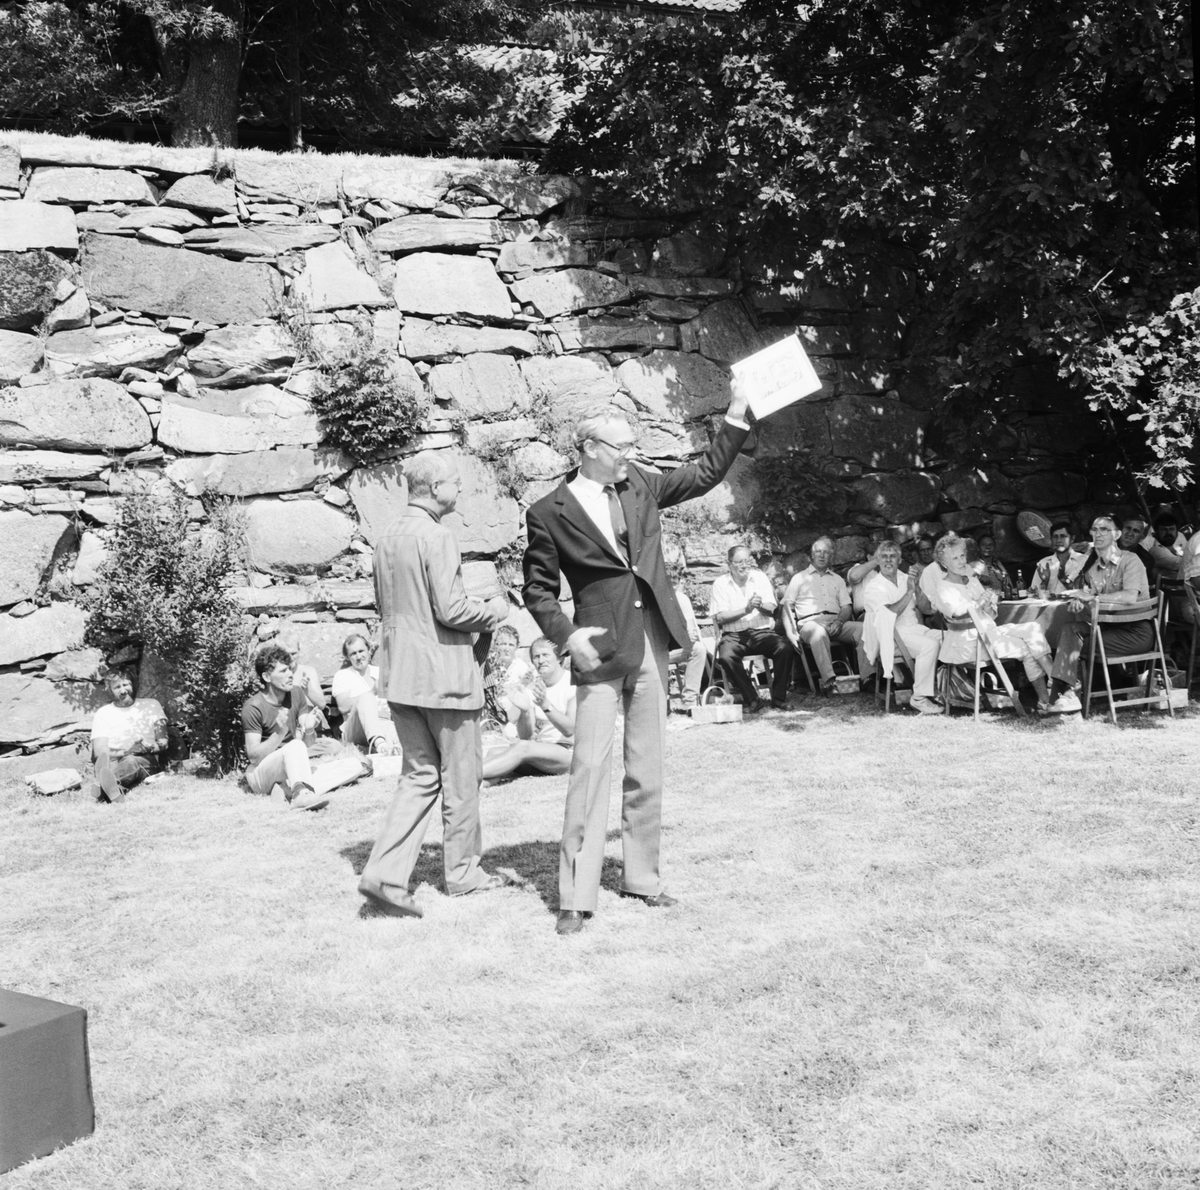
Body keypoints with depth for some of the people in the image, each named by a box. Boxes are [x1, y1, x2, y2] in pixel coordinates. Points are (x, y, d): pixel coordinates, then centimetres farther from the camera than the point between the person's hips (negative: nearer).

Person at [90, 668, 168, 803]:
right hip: (115, 762, 1)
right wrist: (125, 752, -13)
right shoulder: (103, 713, 17)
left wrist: (148, 748, -12)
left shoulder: (151, 705, 17)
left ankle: (103, 788, -70)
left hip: (147, 762, -1)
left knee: (131, 762, -38)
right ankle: (115, 790, -71)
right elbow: (99, 752, 4)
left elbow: (163, 743, 10)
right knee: (106, 762, -37)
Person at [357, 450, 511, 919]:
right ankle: (462, 872, 21)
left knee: (419, 775, 12)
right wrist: (491, 611, -3)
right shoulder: (436, 537, -17)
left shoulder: (387, 537, 10)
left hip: (400, 674, 8)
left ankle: (385, 873, 0)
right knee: (460, 777, 8)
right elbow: (451, 610, -21)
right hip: (443, 673, -8)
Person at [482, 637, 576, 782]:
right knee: (495, 752, -22)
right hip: (540, 750, 6)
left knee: (522, 747, -33)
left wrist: (545, 704, -34)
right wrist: (524, 711, -21)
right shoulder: (532, 688, 9)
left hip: (566, 752, -6)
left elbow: (569, 730, -20)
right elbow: (525, 736, 0)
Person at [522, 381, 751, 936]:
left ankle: (640, 875, 24)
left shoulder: (639, 484, 9)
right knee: (590, 768, -8)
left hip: (652, 644, 5)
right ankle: (576, 896, -2)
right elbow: (538, 588, 1)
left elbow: (706, 472, 16)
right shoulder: (550, 512, -4)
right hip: (600, 651, -5)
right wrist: (565, 635, -14)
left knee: (647, 769, 11)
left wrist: (737, 413, 9)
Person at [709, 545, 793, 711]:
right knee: (726, 657, -34)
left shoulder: (760, 578, 10)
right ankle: (752, 700, -19)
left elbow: (770, 609, 2)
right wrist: (745, 610, -16)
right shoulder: (721, 584, 4)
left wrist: (760, 605, -21)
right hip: (733, 635, -1)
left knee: (784, 648, -28)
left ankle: (779, 698, -14)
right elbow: (720, 617, -5)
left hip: (762, 631, 2)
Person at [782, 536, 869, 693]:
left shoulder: (837, 579, 26)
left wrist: (839, 622, -9)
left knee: (863, 629, -26)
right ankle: (829, 682, -47)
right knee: (819, 633, -40)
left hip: (836, 622, 3)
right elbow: (787, 606, 8)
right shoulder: (799, 578, 17)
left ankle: (867, 678, -31)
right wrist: (790, 632, -9)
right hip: (810, 622, -3)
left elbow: (846, 607, 16)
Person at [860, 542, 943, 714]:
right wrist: (910, 592, -14)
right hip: (892, 635, -7)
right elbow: (891, 612, -19)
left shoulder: (905, 579, 17)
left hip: (914, 628, 7)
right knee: (929, 645, -31)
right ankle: (919, 698, -25)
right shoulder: (873, 587, -4)